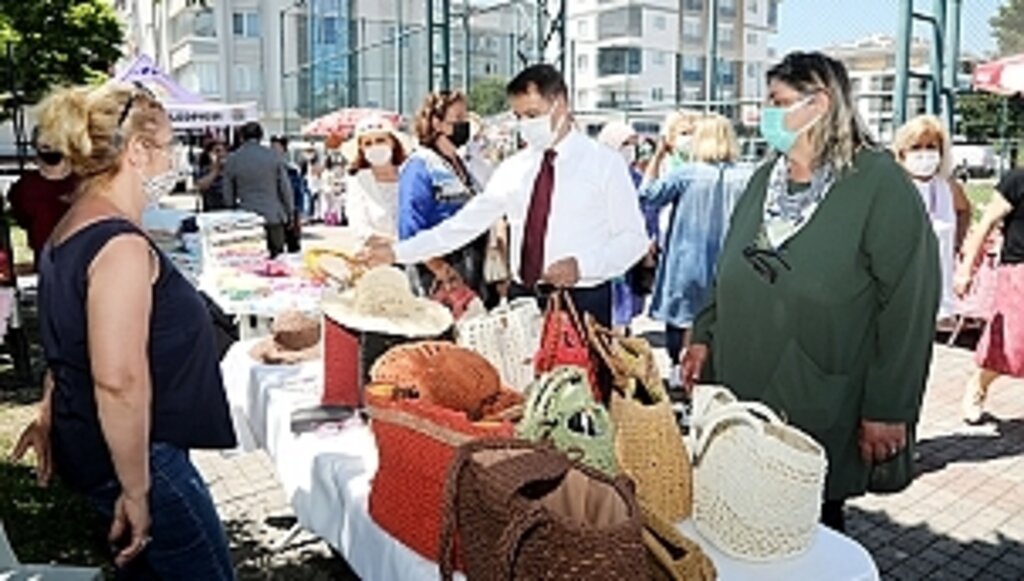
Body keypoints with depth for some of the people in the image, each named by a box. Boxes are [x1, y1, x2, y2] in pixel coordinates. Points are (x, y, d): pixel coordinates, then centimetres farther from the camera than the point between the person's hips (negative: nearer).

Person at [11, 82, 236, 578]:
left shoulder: (71, 230, 9)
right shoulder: (122, 247, -24)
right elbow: (119, 382, -30)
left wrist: (52, 418, 29)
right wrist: (135, 491, -22)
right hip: (132, 456, -10)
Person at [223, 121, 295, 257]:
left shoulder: (232, 160, 1)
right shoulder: (274, 156, -2)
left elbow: (228, 194, 7)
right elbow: (285, 187, 1)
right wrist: (290, 214, 11)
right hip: (274, 217, -1)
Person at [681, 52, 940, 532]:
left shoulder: (880, 183, -10)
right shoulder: (766, 179, 10)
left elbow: (909, 305, -12)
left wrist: (887, 409, -13)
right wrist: (705, 336, 8)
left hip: (822, 422, -5)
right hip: (740, 401, 5)